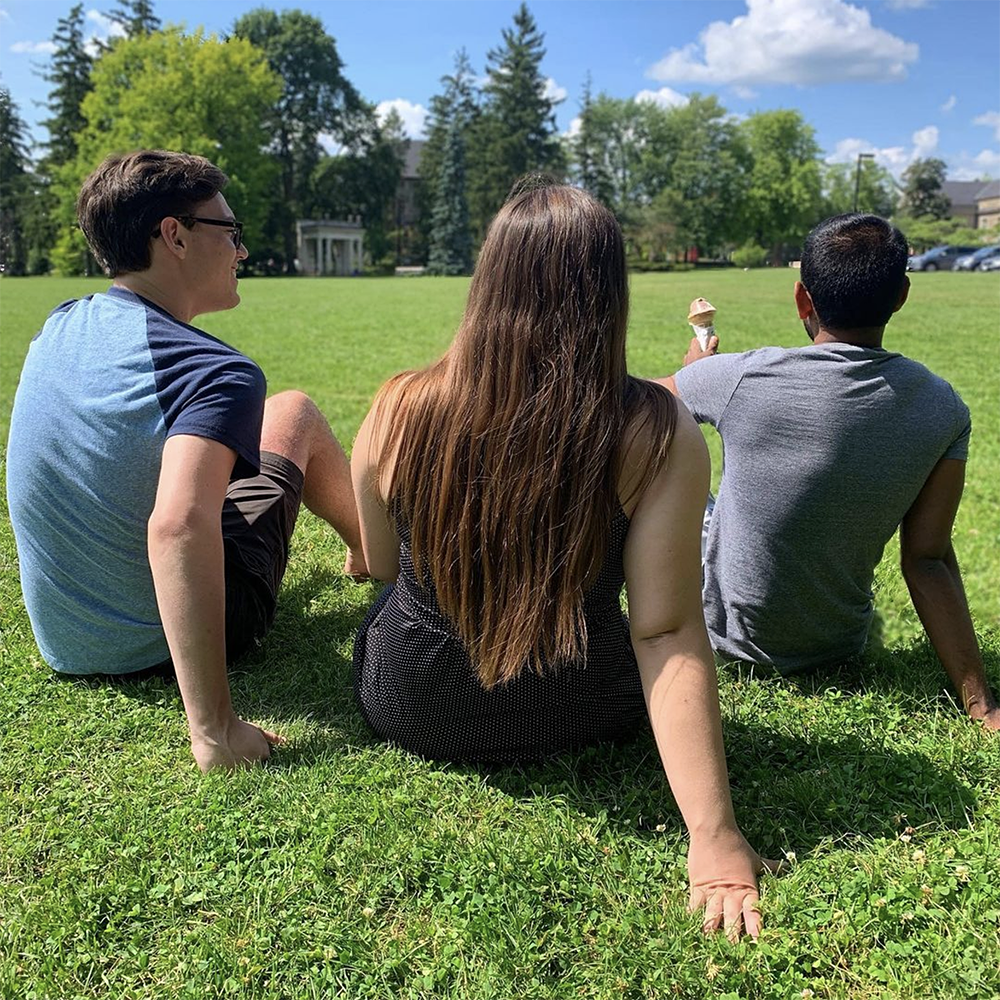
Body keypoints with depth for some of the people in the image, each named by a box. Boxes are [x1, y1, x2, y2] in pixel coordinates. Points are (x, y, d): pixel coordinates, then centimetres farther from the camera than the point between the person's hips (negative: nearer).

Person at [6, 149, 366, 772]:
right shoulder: (217, 374, -27)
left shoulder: (60, 328, -3)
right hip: (163, 642, -6)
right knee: (294, 412, 8)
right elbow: (177, 527, -44)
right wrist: (213, 728, -42)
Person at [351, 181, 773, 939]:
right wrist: (713, 835, -21)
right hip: (581, 720, 0)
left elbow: (380, 564, -3)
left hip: (409, 712, 1)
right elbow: (668, 634, -26)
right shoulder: (657, 435, -22)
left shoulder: (400, 408, -18)